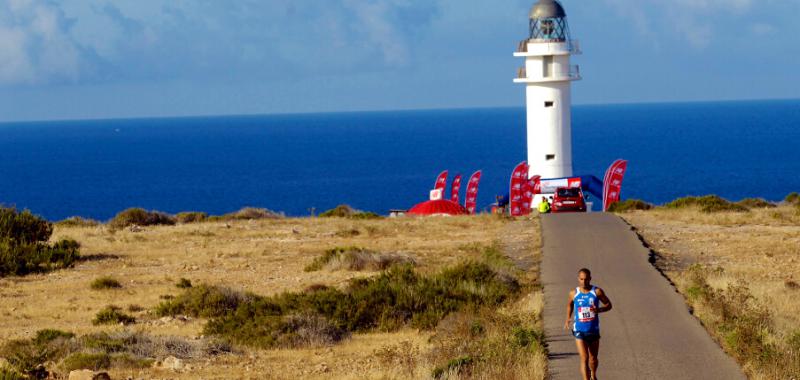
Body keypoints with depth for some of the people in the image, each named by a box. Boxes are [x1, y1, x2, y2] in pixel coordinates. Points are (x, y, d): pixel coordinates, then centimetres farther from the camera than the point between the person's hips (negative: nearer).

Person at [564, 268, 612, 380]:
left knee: (593, 358, 17)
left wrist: (599, 310, -18)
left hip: (594, 330, 1)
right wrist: (568, 319, 3)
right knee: (584, 358, -14)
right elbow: (570, 304, 18)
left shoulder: (597, 291, -5)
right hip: (579, 331, -1)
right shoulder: (574, 293, -2)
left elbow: (609, 305, 3)